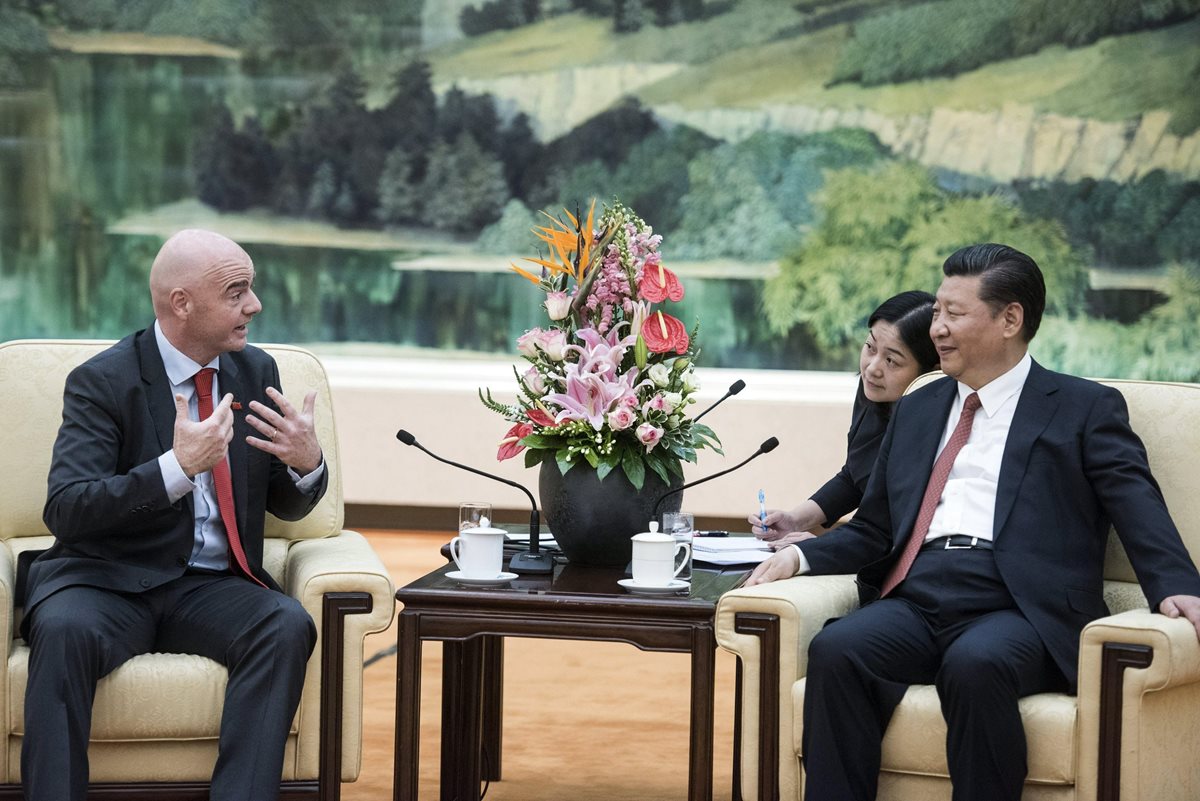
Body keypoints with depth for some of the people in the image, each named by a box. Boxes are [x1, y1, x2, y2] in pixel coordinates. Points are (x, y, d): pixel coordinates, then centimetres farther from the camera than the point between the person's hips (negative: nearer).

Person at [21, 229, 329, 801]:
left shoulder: (256, 372, 10)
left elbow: (284, 506, 17)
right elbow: (65, 511, -18)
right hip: (110, 582, -4)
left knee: (288, 626, -27)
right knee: (64, 631, -36)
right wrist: (178, 467, -30)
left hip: (210, 589, 4)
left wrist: (307, 464, -8)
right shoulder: (103, 382, -7)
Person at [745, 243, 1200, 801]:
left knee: (975, 664, -38)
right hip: (916, 601, 4)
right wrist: (802, 556, 6)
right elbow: (873, 530, 26)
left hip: (1018, 610, -4)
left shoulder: (1085, 410, 11)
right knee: (835, 650, -28)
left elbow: (1138, 507, -2)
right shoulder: (916, 411, 27)